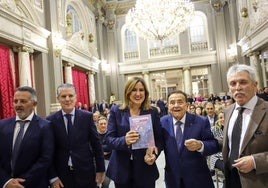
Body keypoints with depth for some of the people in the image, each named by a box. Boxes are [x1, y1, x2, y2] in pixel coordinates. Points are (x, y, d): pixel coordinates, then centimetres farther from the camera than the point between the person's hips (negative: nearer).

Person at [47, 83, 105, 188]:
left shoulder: (87, 116, -4)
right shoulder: (51, 120, -4)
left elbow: (96, 144, 0)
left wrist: (100, 169, 1)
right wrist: (52, 177, -3)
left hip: (85, 173, 0)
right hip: (61, 175, 0)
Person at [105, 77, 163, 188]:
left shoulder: (152, 112, 0)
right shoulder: (116, 111, -2)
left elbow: (159, 139, 3)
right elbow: (108, 139, -6)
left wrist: (154, 152, -17)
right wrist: (124, 140, -26)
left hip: (145, 169, 1)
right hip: (121, 170, 0)